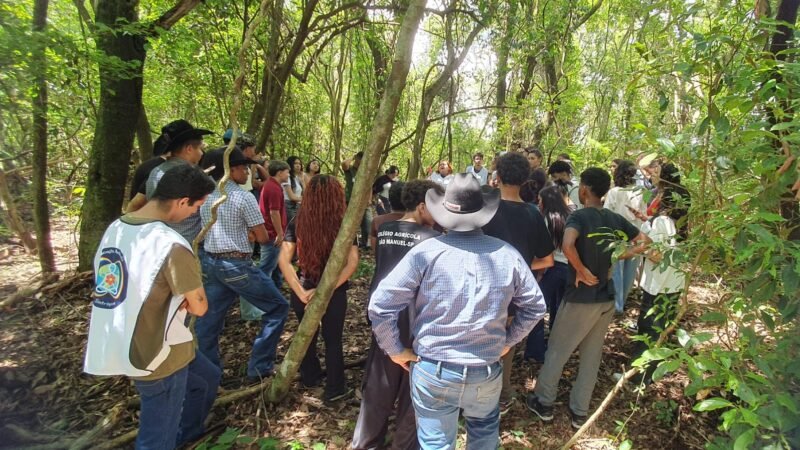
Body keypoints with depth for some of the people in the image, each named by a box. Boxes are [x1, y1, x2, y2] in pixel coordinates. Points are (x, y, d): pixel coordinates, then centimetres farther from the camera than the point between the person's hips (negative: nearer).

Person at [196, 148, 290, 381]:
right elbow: (263, 238, -12)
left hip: (210, 262, 8)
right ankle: (259, 368, 7)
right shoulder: (244, 197, -14)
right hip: (237, 265, -8)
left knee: (209, 321, 15)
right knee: (277, 307, 5)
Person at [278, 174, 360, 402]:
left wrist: (301, 292, -15)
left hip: (305, 291, 2)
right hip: (334, 293, -2)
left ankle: (310, 377, 47)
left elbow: (283, 260, -12)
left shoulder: (297, 223, -7)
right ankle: (335, 388, 32)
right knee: (333, 339, 17)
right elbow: (352, 262, -20)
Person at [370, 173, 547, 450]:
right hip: (488, 371, 3)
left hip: (433, 372, -2)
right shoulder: (507, 255, -6)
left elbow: (380, 305, -15)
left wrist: (395, 349, 0)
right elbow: (535, 306, 6)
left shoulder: (425, 253, -15)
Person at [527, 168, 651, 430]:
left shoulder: (579, 216, -17)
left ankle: (543, 403, 27)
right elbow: (645, 241, 12)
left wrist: (582, 270, -20)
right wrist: (618, 257, 4)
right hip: (607, 298, 6)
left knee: (557, 352, 12)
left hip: (581, 299, -6)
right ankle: (579, 412, 29)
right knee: (592, 356, 17)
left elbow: (567, 245, -35)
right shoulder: (616, 219, 2)